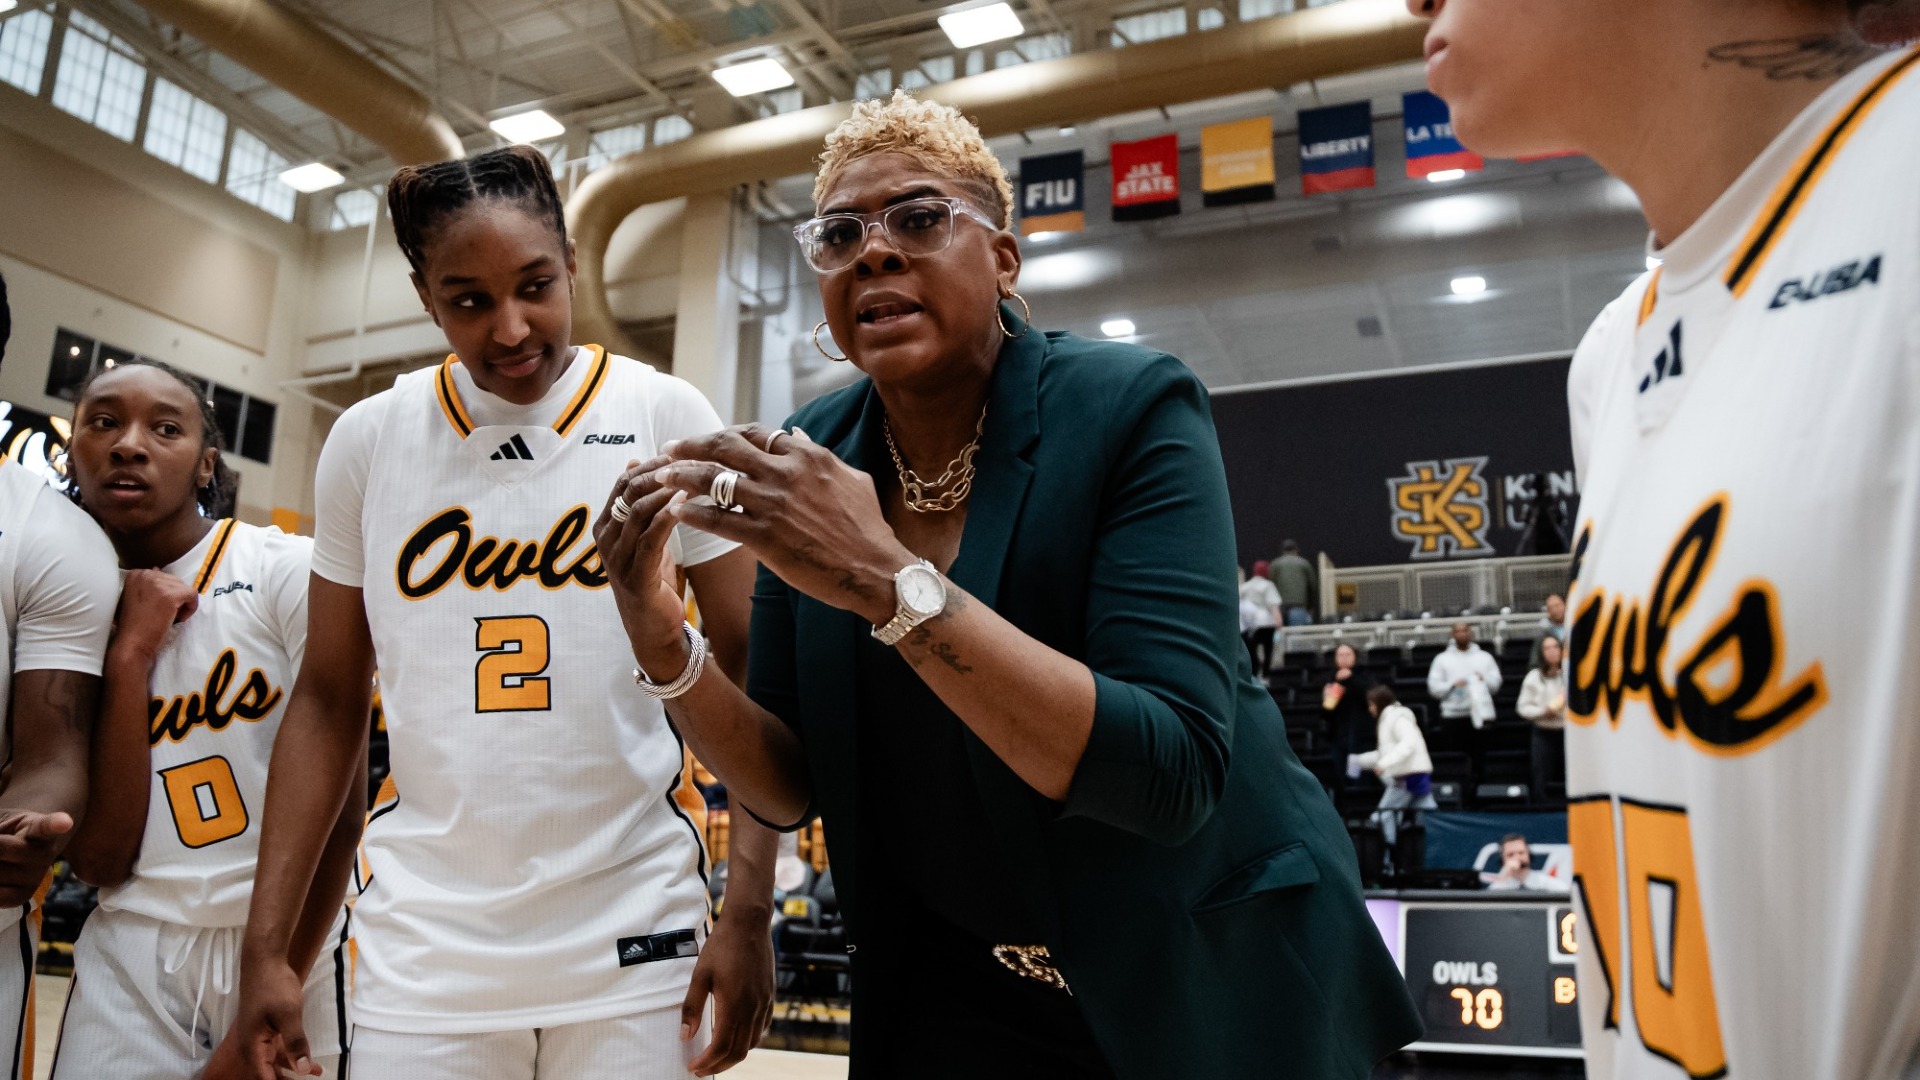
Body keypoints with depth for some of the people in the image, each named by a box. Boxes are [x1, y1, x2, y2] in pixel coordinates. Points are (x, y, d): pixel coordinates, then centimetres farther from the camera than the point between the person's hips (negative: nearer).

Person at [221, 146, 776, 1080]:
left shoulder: (668, 419, -5)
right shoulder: (366, 440, 2)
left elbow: (749, 671, -4)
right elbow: (328, 698, 8)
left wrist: (748, 911, -11)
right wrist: (266, 946, 4)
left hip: (635, 944, -1)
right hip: (421, 950, 2)